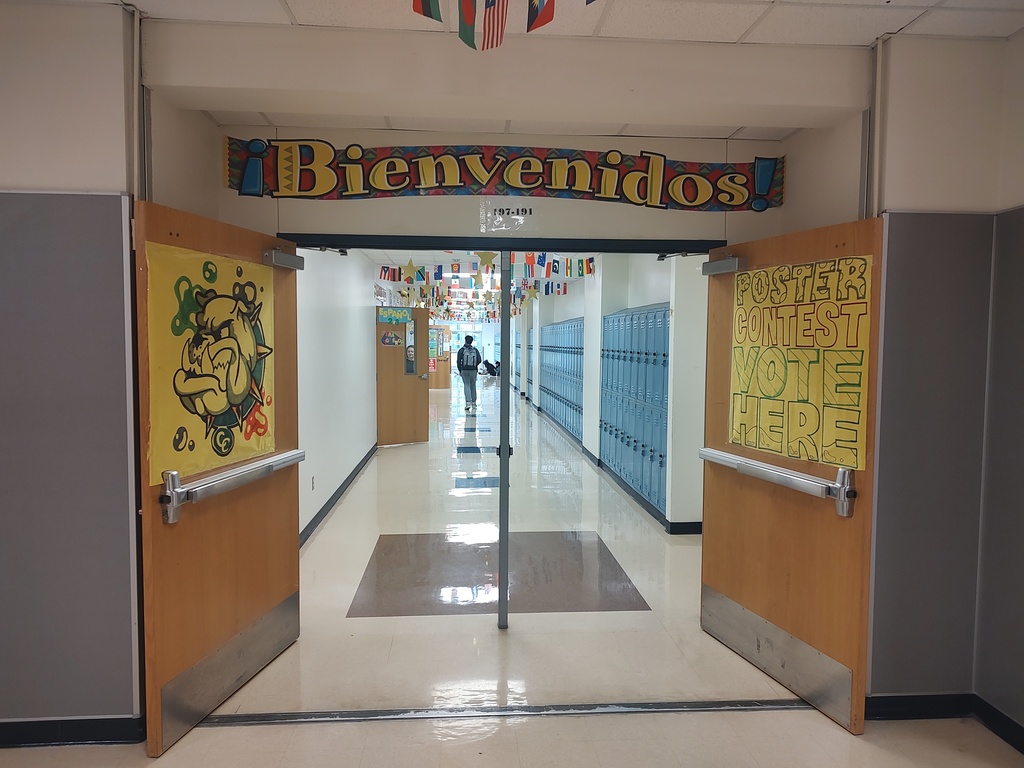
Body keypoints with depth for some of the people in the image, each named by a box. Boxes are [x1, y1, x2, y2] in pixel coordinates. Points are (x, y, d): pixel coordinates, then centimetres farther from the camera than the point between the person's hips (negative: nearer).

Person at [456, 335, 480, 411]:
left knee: (466, 385, 0)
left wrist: (460, 370, 3)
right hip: (473, 370, 2)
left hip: (464, 370, -2)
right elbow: (479, 360, 0)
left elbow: (458, 361, -6)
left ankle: (468, 402, -14)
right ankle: (474, 403, 19)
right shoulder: (475, 350, 3)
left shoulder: (462, 350, -3)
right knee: (473, 385, 13)